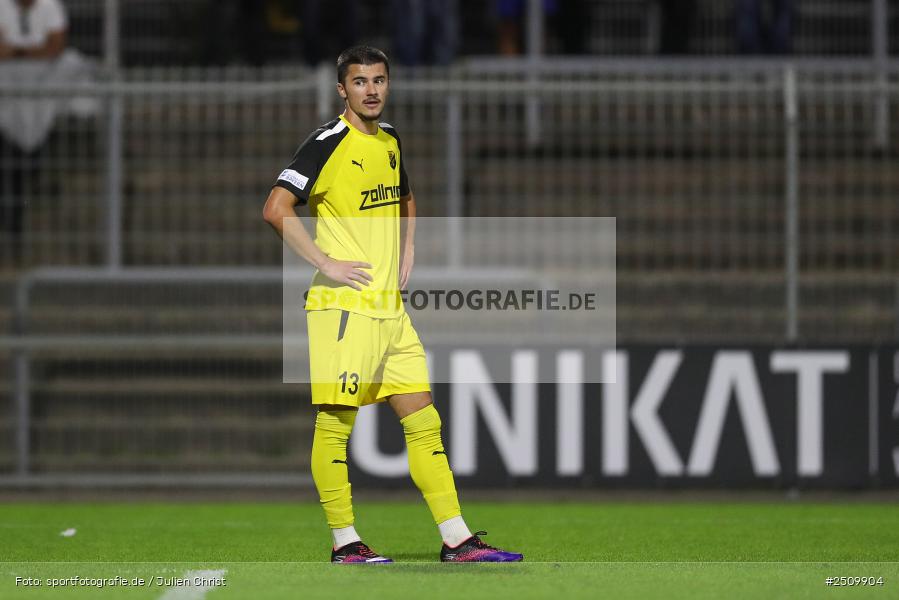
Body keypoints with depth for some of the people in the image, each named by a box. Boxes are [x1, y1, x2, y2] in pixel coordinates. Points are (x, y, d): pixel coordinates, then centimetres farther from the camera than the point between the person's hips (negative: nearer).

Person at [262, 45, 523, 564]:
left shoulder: (391, 141, 14)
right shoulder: (328, 143, -9)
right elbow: (276, 209, -18)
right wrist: (326, 263, -19)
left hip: (391, 307, 8)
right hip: (343, 307, -8)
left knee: (424, 421, 5)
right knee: (335, 424, -4)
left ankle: (457, 539, 6)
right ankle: (345, 541, 2)